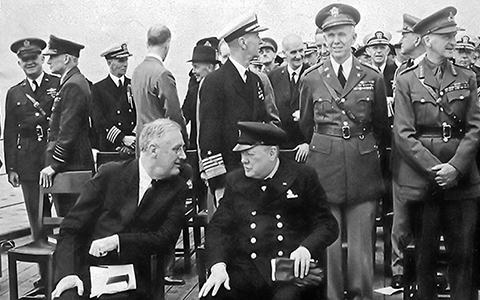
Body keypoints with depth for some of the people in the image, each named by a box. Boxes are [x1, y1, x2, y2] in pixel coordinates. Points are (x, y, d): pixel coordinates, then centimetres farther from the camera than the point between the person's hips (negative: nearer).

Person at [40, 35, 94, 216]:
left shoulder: (73, 86, -14)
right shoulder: (76, 82, 18)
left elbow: (68, 131, -20)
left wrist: (54, 165, -18)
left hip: (70, 166, -10)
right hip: (76, 164, 10)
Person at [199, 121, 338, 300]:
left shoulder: (303, 177, 6)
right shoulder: (235, 181, 14)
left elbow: (328, 225, 5)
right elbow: (218, 227, 9)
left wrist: (306, 248, -15)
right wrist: (218, 265, -9)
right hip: (246, 270, 2)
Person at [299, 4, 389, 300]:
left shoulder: (373, 78, 4)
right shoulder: (311, 79, 5)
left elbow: (382, 126, 14)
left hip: (363, 169, 0)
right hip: (324, 167, 0)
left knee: (362, 243, 3)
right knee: (328, 244, 3)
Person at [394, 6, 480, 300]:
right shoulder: (407, 80, 2)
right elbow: (403, 134, -5)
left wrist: (456, 166, -11)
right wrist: (434, 168, -13)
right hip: (421, 175, -2)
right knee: (425, 254, 6)